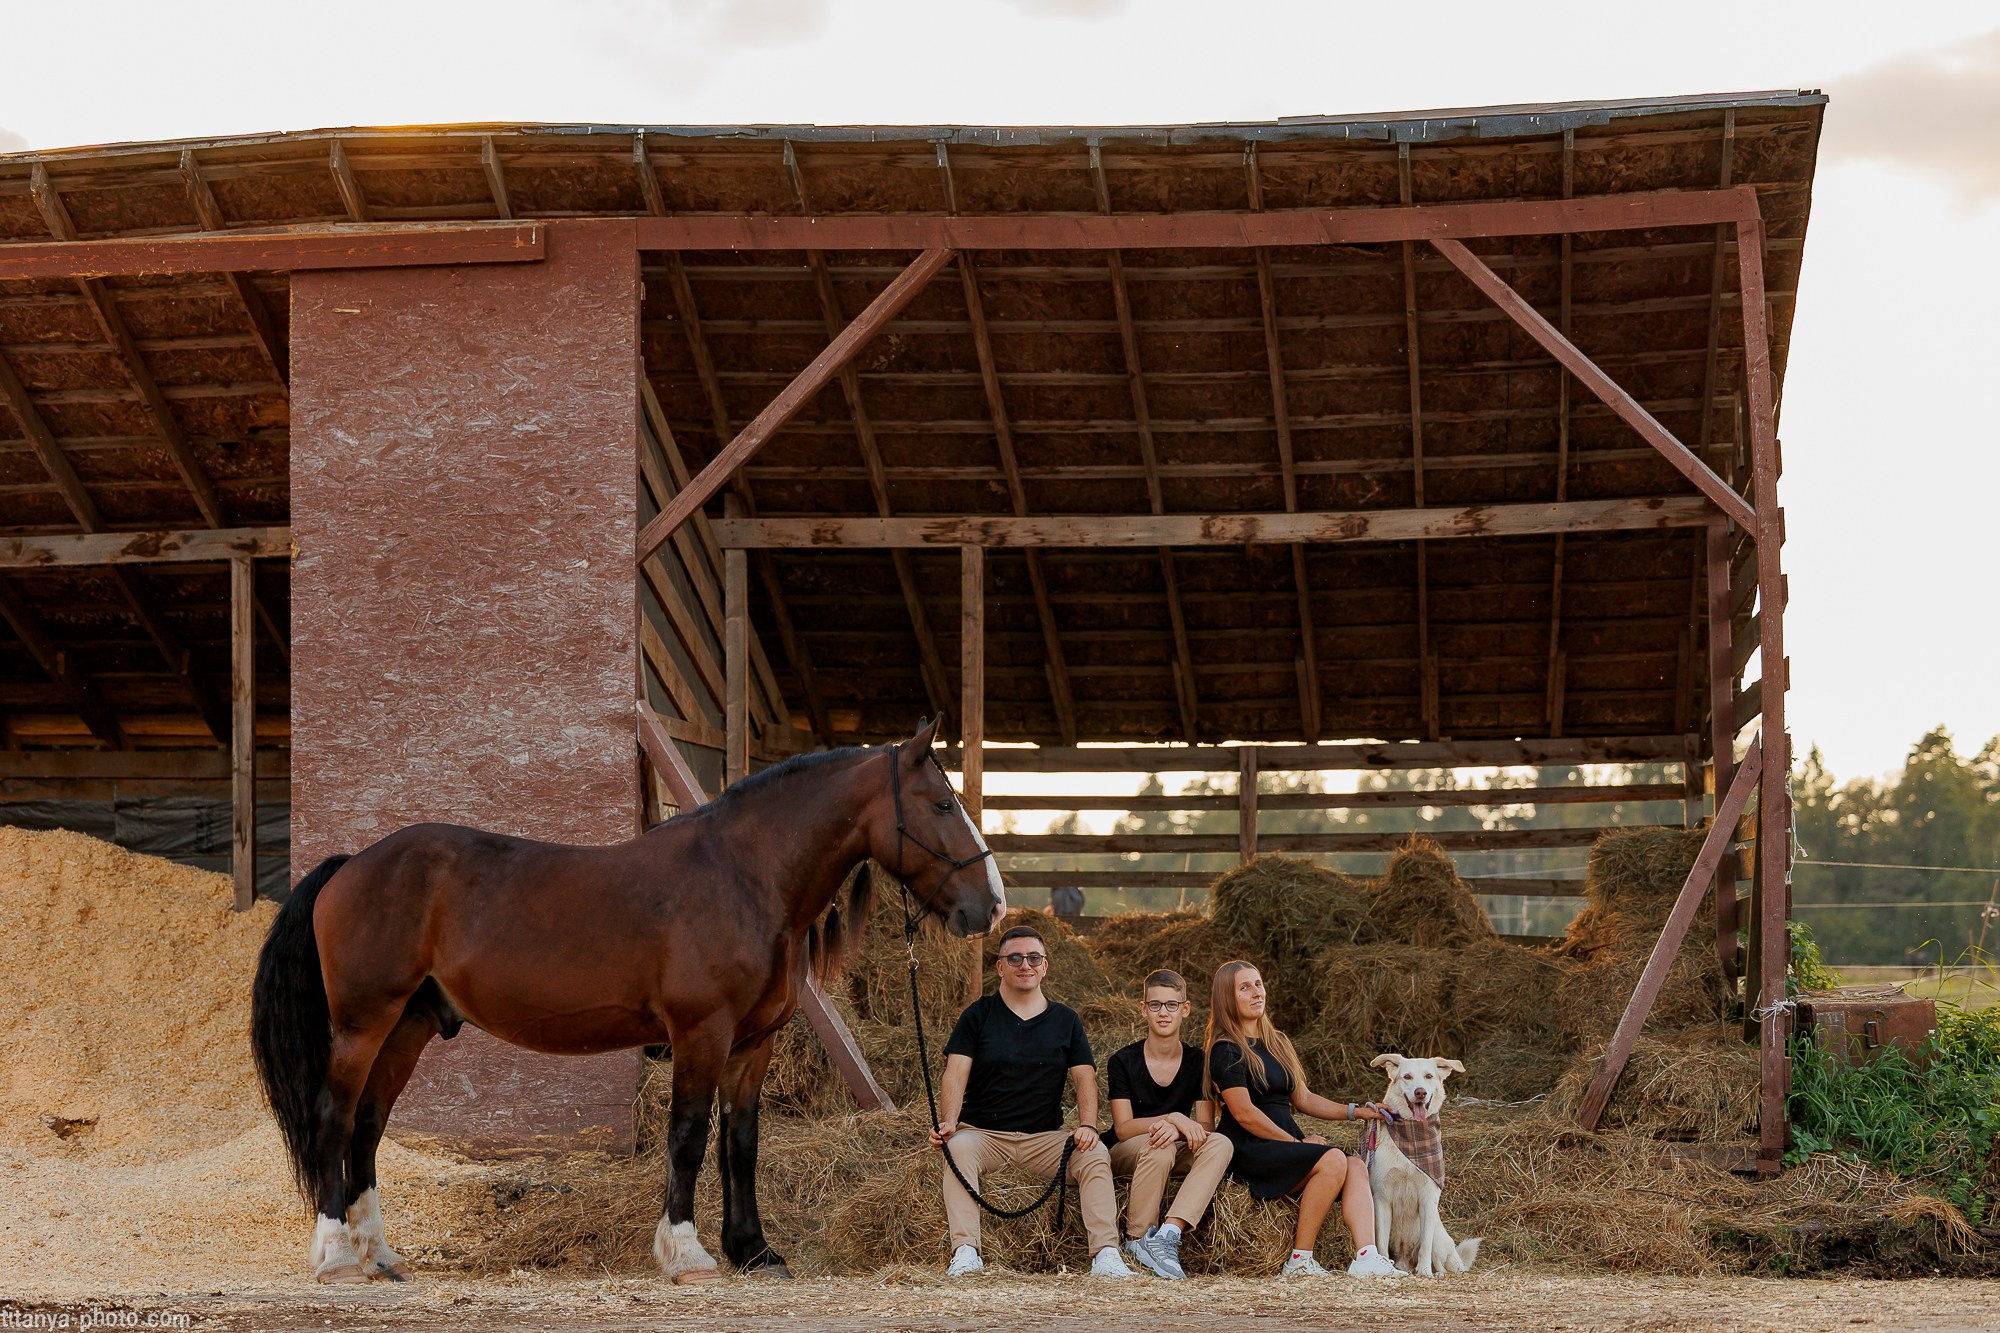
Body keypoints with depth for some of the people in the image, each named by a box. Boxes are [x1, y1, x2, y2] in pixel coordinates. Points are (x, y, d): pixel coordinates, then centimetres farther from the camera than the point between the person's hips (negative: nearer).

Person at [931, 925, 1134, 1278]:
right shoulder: (978, 1015, 7)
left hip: (1045, 1137, 2)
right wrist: (948, 1122, -22)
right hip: (983, 1133, -2)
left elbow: (1084, 1078, 5)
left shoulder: (1066, 1021, 13)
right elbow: (955, 1074, -3)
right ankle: (965, 1253, -42)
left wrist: (1087, 1125, -15)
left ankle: (1106, 1256, -30)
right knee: (957, 1149, -34)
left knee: (1096, 1155, -24)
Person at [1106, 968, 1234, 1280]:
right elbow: (1123, 1127, -16)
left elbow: (1205, 1125, -9)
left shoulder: (1198, 1062, -1)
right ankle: (1137, 1240, -28)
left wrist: (1177, 1129, -32)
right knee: (1158, 1146, -38)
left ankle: (1167, 1234, -42)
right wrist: (1174, 1119, -31)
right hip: (1125, 1153, -3)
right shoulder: (1123, 1062, -8)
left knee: (1221, 1145, -29)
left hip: (1177, 1154, 3)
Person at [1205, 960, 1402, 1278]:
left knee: (1355, 1167, -18)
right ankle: (1300, 1260, -24)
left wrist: (1355, 1111, 12)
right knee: (1333, 1160, -29)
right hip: (1248, 1152, -8)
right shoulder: (1227, 1051, -5)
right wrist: (1298, 1143, -11)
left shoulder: (1278, 1042, 21)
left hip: (1286, 1142, 8)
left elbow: (1303, 1098, 23)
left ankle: (1366, 1258, -35)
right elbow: (1243, 1113, -13)